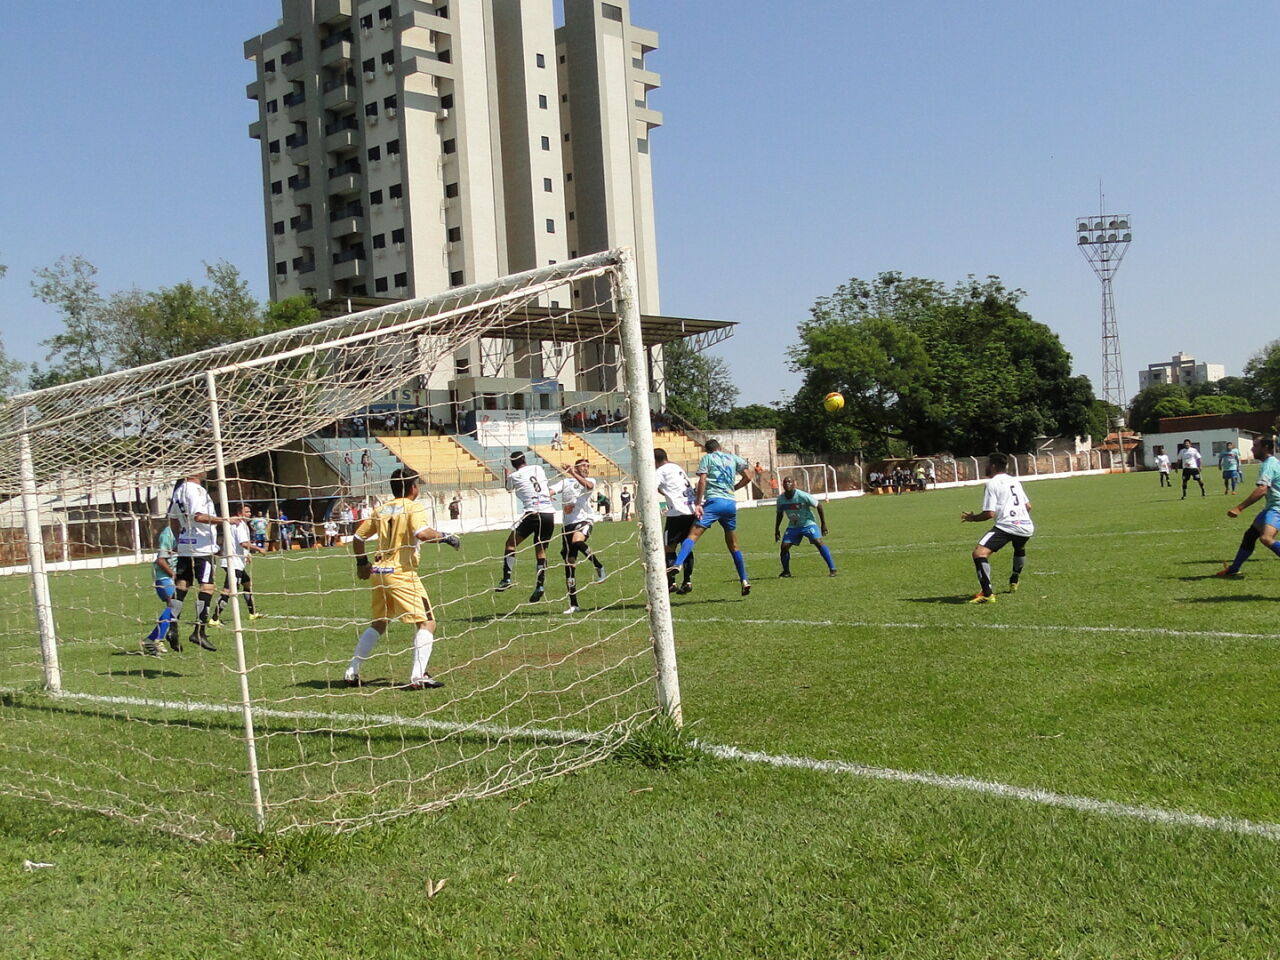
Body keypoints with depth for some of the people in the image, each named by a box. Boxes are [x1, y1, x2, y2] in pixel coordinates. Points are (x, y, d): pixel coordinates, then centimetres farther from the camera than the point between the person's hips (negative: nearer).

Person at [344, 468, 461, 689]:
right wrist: (445, 537, -9)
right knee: (426, 623, -3)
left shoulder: (381, 510, 14)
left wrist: (362, 562, 32)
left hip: (378, 572, 7)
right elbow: (422, 533, -24)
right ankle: (418, 676, -15)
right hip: (401, 573, -7)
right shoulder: (413, 508, -5)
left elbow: (358, 537, 18)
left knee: (377, 624, 22)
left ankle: (351, 672, 23)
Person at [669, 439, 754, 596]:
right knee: (733, 546, 17)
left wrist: (697, 503, -7)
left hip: (714, 501, -5)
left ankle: (677, 564, -39)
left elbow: (702, 481, -4)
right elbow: (748, 477, 15)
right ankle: (744, 580, 16)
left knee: (693, 534, -17)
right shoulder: (733, 458, 20)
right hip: (731, 503, 5)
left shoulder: (707, 458, 9)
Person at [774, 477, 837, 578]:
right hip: (793, 526, 4)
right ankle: (786, 571, 13)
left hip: (808, 523, -4)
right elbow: (779, 514, 12)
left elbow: (819, 506, -11)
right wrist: (776, 530, 12)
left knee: (818, 542, -22)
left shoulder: (803, 496, -23)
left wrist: (823, 524, -8)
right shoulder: (780, 499, -8)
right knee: (784, 546, -8)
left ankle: (832, 569, -16)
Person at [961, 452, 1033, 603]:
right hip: (1026, 526, 8)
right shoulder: (1014, 480, 21)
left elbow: (990, 513, -9)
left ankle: (987, 593, -29)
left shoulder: (992, 483, -1)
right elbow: (1028, 506, 26)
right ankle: (1014, 583, 52)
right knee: (1020, 548, 41)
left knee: (979, 552, -16)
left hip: (1006, 525, -8)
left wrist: (973, 518, 8)